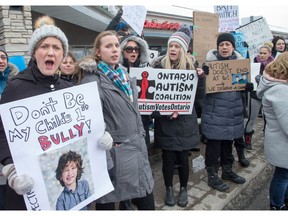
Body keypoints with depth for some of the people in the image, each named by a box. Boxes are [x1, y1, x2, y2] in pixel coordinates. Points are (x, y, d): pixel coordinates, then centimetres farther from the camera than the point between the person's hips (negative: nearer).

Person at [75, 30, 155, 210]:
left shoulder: (125, 75, 10)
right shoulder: (92, 80, -13)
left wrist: (142, 138, 14)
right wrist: (103, 160, -17)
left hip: (136, 148, 7)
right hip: (112, 152, -6)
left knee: (147, 202, 17)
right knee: (107, 201, 13)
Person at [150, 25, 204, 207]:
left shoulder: (191, 64, 1)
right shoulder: (159, 64, -2)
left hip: (185, 119, 1)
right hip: (164, 119, 0)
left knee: (183, 156, 10)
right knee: (168, 157, 8)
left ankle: (184, 189, 32)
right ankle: (169, 189, 31)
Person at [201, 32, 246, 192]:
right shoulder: (211, 61, -7)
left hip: (233, 110, 5)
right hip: (215, 112, -5)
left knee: (228, 141, 18)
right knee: (214, 143, 3)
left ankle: (227, 170, 36)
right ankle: (212, 176, 19)